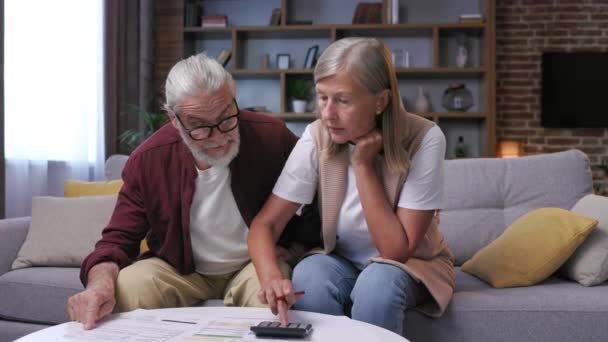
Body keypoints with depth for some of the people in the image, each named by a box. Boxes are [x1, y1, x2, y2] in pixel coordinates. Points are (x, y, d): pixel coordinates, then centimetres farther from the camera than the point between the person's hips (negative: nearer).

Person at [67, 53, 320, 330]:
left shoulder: (273, 137, -18)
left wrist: (296, 247, -10)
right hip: (178, 270, 1)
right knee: (124, 289, -28)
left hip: (255, 265, 0)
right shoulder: (148, 161, -15)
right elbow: (118, 239, -10)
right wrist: (101, 281, -32)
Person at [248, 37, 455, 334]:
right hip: (344, 262, 2)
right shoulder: (316, 138, -18)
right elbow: (266, 223, -18)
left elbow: (396, 250, -25)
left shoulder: (423, 139, -25)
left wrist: (363, 165, -30)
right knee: (308, 275, -30)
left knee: (378, 282, -34)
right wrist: (272, 277, -39)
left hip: (411, 265, -1)